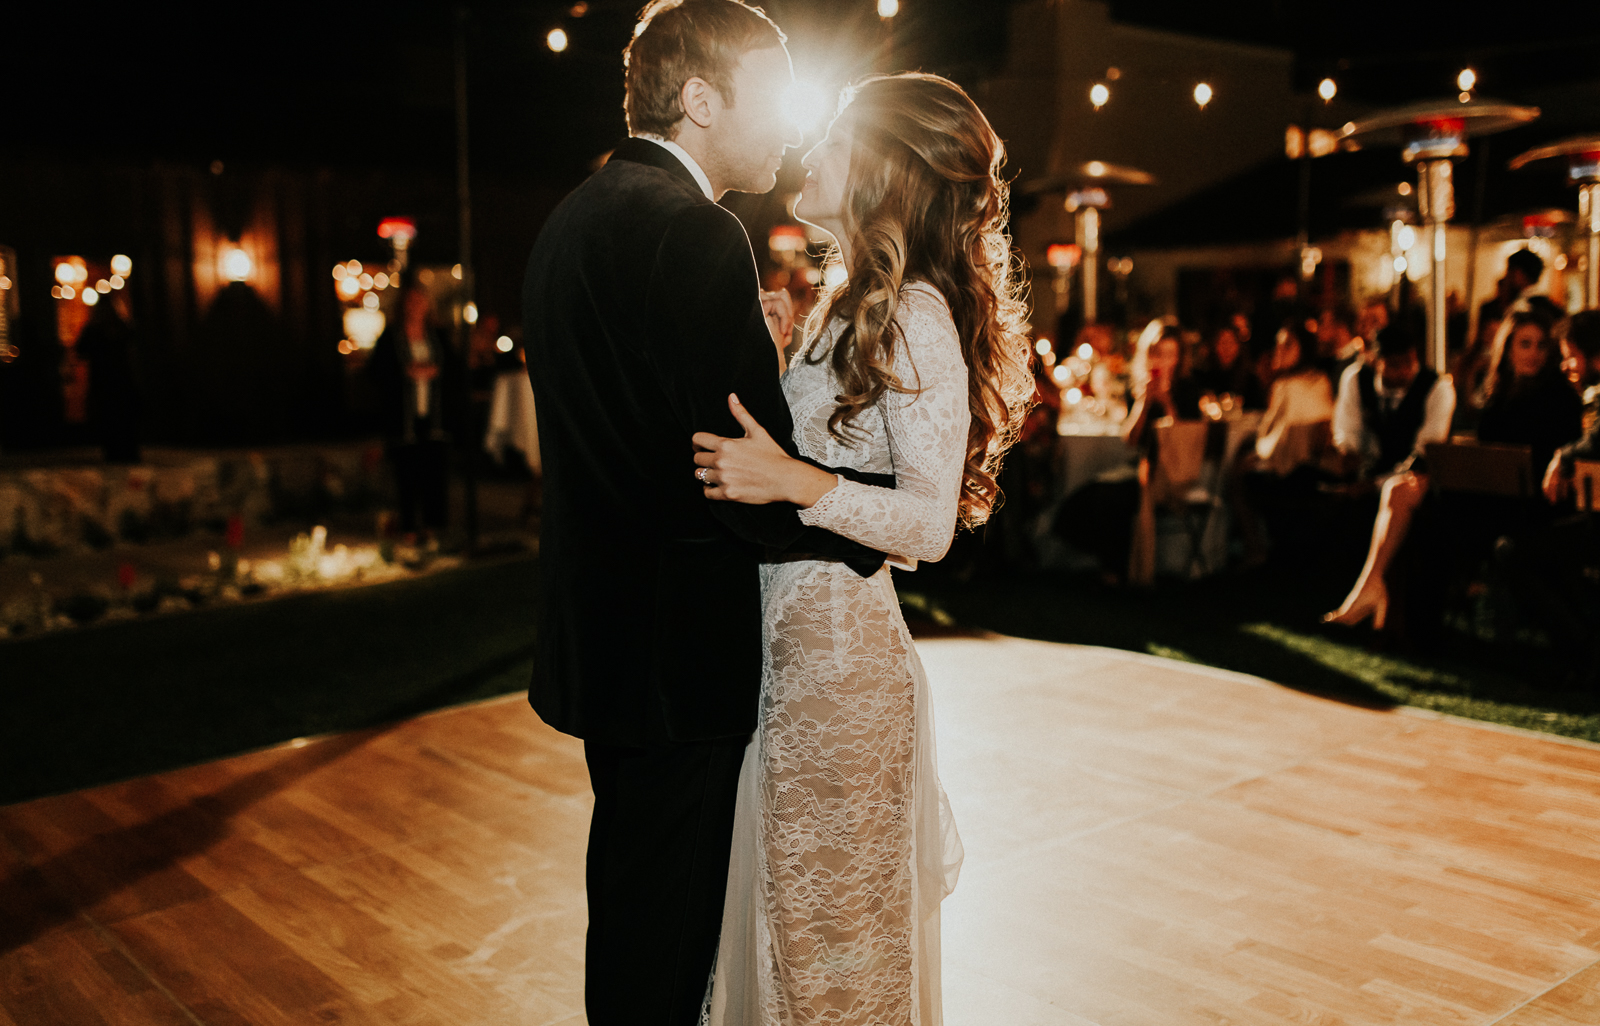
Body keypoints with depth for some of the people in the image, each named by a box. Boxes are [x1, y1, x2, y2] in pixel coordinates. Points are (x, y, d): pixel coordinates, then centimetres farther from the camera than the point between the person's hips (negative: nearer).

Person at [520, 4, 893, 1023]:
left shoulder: (573, 218, 11)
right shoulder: (695, 233, -20)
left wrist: (754, 345, 6)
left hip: (598, 632, 10)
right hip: (678, 650, -10)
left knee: (628, 893, 25)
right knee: (664, 933, 7)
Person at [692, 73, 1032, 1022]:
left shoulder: (917, 315, -14)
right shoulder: (847, 305, 13)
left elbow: (931, 523, -19)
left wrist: (795, 482, -29)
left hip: (842, 653, -8)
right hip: (786, 641, 9)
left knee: (836, 927, 7)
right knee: (790, 914, 19)